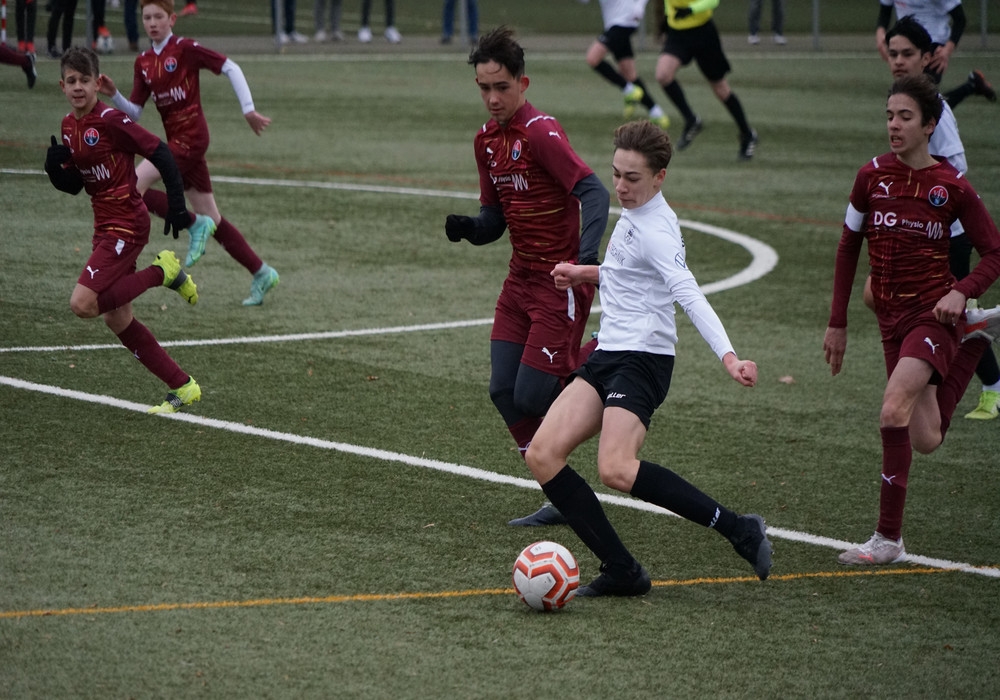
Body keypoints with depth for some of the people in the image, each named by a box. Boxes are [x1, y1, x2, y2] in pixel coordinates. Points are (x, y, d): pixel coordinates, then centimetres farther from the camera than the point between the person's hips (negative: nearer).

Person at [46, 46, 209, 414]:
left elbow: (161, 154, -17)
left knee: (83, 304, -19)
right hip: (105, 227, 9)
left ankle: (162, 272, -2)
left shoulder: (110, 120, -17)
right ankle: (182, 387, 17)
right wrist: (54, 167, -7)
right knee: (116, 319, 9)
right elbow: (72, 185, 14)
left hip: (126, 224, -9)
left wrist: (177, 206, -21)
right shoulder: (68, 126, 8)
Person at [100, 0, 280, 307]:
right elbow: (134, 112, 12)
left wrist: (249, 110, -13)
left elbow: (230, 68, -8)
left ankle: (194, 225, -8)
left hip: (191, 136, -8)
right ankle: (261, 273, 17)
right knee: (211, 219, 9)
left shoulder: (185, 49, -7)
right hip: (176, 140, 8)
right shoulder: (143, 62, 13)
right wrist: (113, 94, -6)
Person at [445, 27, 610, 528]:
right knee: (504, 392, 1)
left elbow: (594, 192, -27)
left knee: (531, 397, -10)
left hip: (560, 283, -8)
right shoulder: (487, 140, 8)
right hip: (520, 279, 8)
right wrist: (468, 228, -8)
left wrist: (587, 253, -41)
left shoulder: (541, 133, -18)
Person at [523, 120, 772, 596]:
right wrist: (587, 274, 28)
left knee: (616, 470, -28)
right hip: (607, 356, 9)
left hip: (642, 359, -9)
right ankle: (621, 571, -2)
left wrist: (728, 356, -42)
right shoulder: (632, 216, 13)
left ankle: (738, 529, -15)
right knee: (542, 455, -4)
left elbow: (689, 295, -30)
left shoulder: (656, 230, -15)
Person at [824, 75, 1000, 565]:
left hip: (935, 312, -5)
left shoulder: (952, 187, -8)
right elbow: (848, 247, 11)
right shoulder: (873, 176, 1)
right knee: (925, 441, 9)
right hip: (893, 319, 5)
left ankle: (888, 538, -15)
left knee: (893, 412, -25)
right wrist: (837, 323, 10)